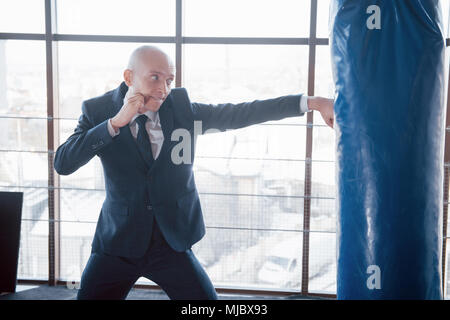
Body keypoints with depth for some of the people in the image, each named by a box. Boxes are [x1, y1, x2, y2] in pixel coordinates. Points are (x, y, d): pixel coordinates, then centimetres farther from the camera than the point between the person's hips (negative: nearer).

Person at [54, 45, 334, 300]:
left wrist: (311, 102, -14)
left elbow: (239, 114, -8)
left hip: (172, 243, 1)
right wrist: (116, 122, -25)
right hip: (118, 244, -1)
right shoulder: (98, 111, -6)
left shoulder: (181, 106, -3)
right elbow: (62, 164, -16)